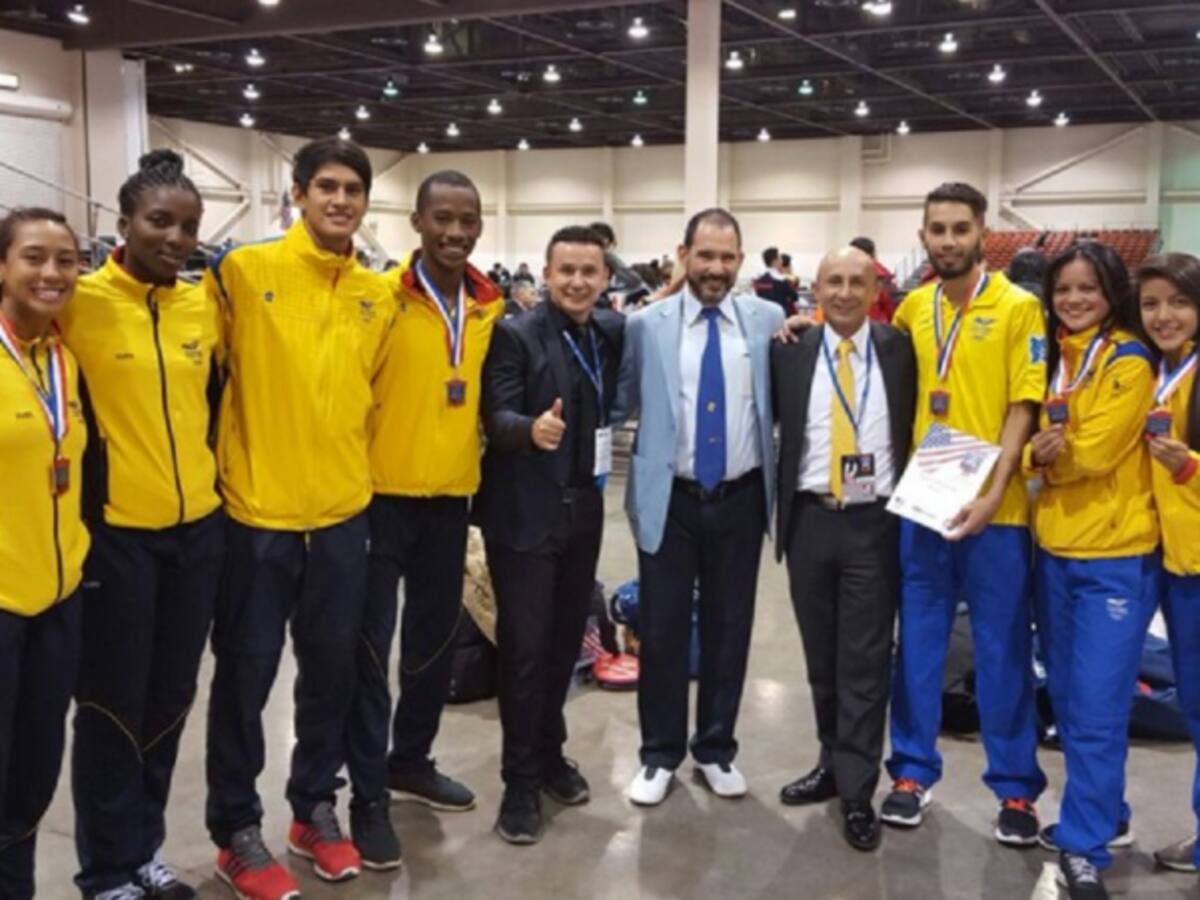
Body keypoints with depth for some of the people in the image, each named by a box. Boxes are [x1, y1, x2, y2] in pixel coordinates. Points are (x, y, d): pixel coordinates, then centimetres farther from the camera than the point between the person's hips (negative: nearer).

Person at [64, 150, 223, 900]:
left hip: (198, 529, 5)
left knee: (171, 697, 14)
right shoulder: (79, 302, -10)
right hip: (116, 533, -5)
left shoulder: (207, 303, 5)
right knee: (114, 703, 5)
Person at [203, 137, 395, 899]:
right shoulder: (243, 271, -8)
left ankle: (316, 806, 33)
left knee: (333, 667, 14)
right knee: (246, 672, 6)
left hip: (345, 512, 4)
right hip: (258, 511, -4)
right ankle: (237, 829, 24)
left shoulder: (379, 296, 6)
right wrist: (226, 459, -6)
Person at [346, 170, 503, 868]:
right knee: (373, 647, 2)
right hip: (383, 494, -5)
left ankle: (411, 761, 35)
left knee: (438, 639, 16)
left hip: (452, 496, 6)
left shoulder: (491, 307, 5)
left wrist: (471, 458, 12)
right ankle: (369, 795, 13)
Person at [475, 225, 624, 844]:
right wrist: (531, 428, -41)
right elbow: (496, 416, -18)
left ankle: (550, 754, 33)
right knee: (524, 647, 1)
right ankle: (520, 780, 15)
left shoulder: (613, 332, 6)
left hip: (583, 511, 6)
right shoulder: (515, 335, -11)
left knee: (566, 640, 16)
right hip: (524, 514, -5)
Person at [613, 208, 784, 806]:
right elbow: (619, 406, 4)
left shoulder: (768, 322, 2)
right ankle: (660, 753, 24)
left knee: (729, 627, 11)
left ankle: (716, 748, 30)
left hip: (740, 499, 1)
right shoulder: (646, 325, -1)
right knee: (662, 629, 7)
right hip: (670, 500, -1)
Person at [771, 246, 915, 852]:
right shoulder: (789, 352, 3)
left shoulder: (900, 350, 1)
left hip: (875, 522, -2)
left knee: (865, 662, 2)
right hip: (809, 520, 2)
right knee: (821, 656, 14)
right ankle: (833, 763, 32)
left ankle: (857, 792, 12)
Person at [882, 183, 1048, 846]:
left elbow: (1023, 407, -9)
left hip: (993, 506, -4)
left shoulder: (1018, 307, -5)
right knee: (917, 642, 11)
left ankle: (1015, 787, 20)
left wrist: (993, 493, -20)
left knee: (1002, 650, 6)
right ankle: (913, 771, 24)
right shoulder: (913, 307, 8)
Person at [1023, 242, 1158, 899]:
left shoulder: (1129, 363, -10)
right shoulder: (1050, 358, 9)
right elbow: (1034, 446, 7)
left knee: (1096, 709, -5)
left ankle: (1084, 846, 5)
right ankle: (1101, 810, 33)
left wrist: (1051, 456, -2)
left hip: (1115, 555, -7)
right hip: (1054, 549, 7)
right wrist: (1036, 455, -14)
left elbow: (1094, 453, -17)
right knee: (1067, 701, 15)